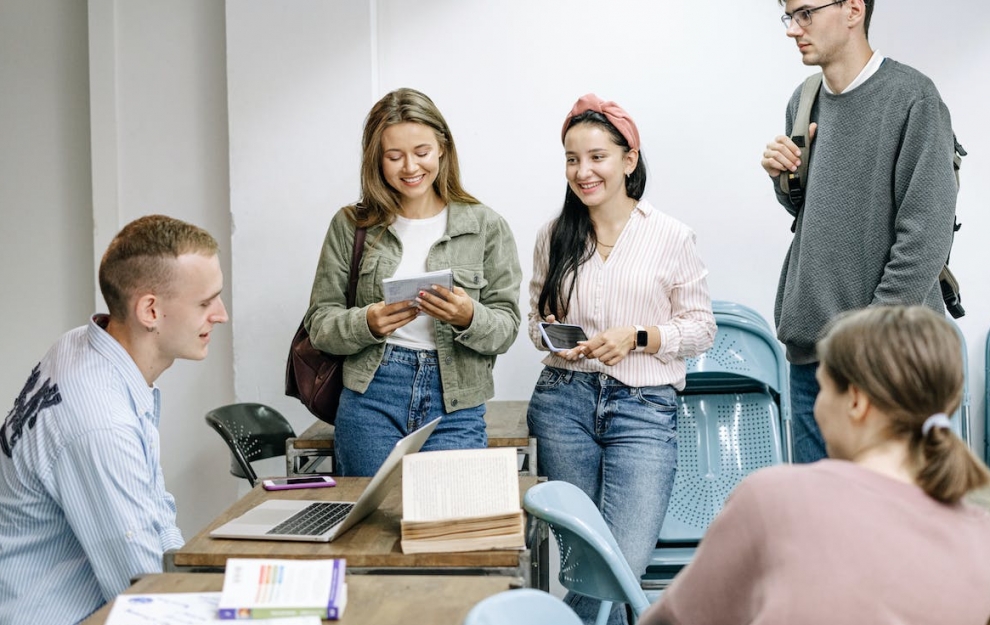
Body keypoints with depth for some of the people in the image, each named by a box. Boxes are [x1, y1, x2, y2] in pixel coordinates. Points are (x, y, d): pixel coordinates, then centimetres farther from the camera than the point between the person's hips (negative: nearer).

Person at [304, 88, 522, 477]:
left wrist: (469, 318, -19)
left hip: (455, 406, 0)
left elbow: (506, 330, 2)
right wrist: (367, 324, -15)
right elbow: (319, 324, 4)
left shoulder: (486, 227, 4)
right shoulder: (351, 226, 6)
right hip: (370, 400, 1)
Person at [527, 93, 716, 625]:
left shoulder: (671, 237, 0)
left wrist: (637, 338, -13)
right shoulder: (554, 237, 8)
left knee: (624, 563, -15)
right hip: (564, 401, 3)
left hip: (643, 407, -2)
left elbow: (700, 328, 3)